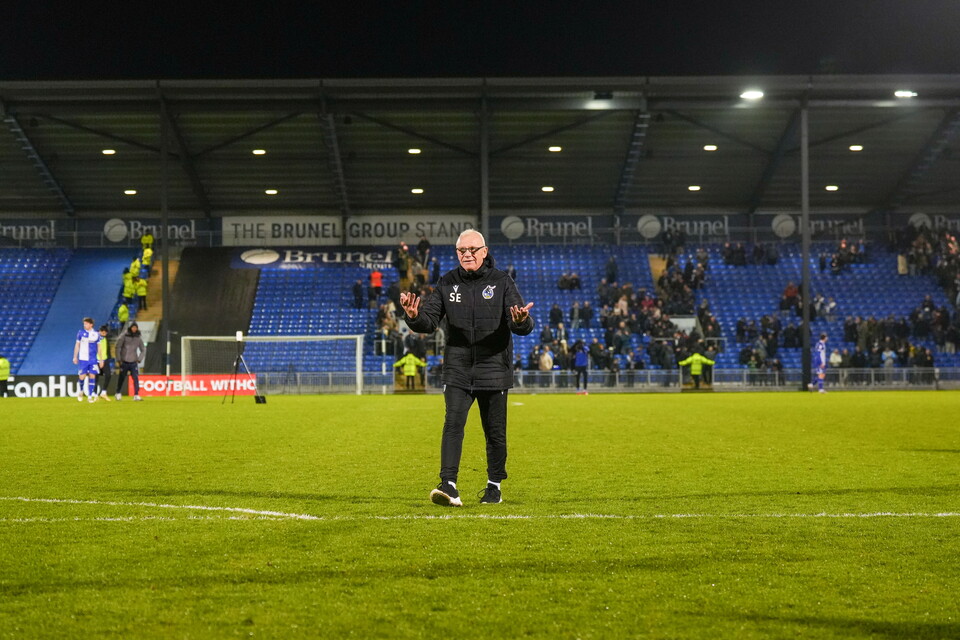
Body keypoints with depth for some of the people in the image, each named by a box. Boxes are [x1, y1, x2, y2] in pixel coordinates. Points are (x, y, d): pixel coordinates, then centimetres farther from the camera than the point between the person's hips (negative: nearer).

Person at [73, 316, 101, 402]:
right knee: (82, 376, -3)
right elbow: (77, 345, 9)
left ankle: (90, 396, 4)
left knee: (92, 376, -3)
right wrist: (75, 357, 8)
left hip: (93, 359, 1)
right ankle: (81, 391, 26)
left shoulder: (96, 334, 2)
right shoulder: (81, 333, 1)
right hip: (83, 359, -1)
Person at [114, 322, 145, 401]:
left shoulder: (139, 338, 3)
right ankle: (118, 394, 27)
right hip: (124, 362, -2)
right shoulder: (124, 336, -6)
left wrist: (139, 359, 3)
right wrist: (118, 360, -6)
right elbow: (117, 347, -4)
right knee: (121, 378, 8)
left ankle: (136, 395, -10)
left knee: (136, 378, -12)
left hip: (133, 362, 2)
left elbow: (143, 350, 14)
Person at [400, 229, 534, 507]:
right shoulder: (447, 283, 6)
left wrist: (521, 321, -32)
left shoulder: (502, 282, -1)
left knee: (495, 431, 7)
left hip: (493, 369, -1)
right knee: (453, 423, -15)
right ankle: (449, 484, -20)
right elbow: (430, 322, 1)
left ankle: (494, 486, 23)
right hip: (457, 369, 1)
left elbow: (525, 327, -8)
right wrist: (414, 317, -21)